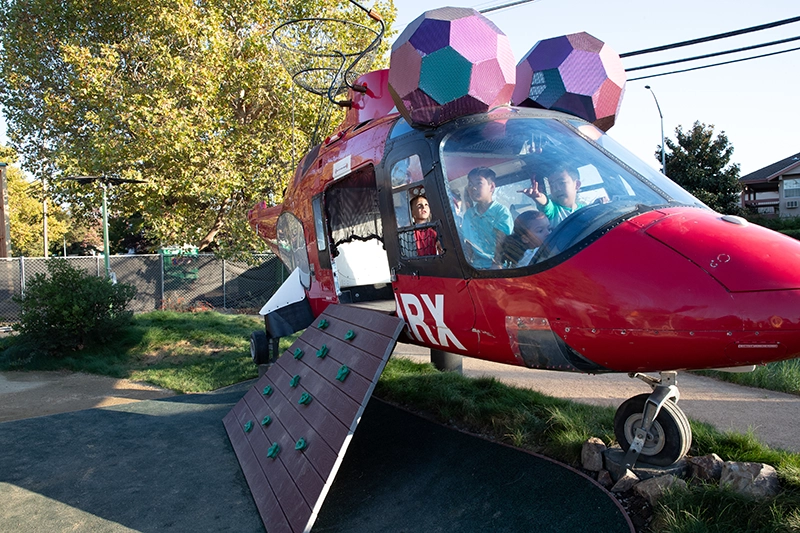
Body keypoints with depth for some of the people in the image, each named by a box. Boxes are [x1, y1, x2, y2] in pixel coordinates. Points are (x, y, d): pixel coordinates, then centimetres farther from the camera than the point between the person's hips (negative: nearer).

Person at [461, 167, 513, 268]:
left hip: (497, 265, -4)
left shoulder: (502, 211, -2)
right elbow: (467, 244, 12)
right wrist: (469, 261, -4)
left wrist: (495, 265, -18)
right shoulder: (468, 214, 12)